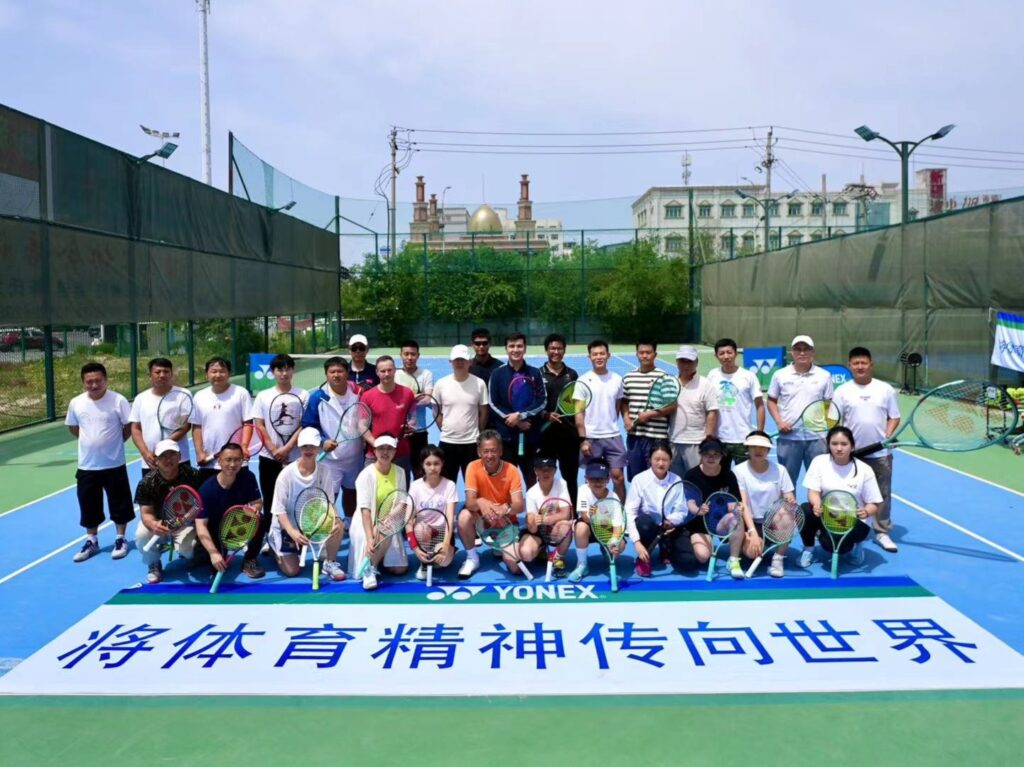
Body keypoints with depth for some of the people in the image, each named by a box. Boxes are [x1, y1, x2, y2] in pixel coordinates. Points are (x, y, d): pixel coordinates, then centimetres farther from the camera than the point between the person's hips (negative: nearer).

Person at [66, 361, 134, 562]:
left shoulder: (118, 400, -12)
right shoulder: (76, 403, -1)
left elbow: (129, 427, -4)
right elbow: (73, 428, 14)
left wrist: (113, 441, 1)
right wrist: (92, 441, 6)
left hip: (114, 464, -3)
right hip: (86, 465, 3)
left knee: (119, 504, 7)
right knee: (89, 506, 13)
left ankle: (120, 539, 23)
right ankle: (91, 541, 29)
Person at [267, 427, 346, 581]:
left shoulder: (324, 471, -11)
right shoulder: (287, 474, -19)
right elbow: (279, 510, -18)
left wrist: (335, 519, -31)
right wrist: (292, 532, -33)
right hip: (287, 526, -2)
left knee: (338, 525, -27)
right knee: (291, 571, -4)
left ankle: (329, 563, -2)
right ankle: (274, 547, 29)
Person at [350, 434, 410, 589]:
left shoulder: (400, 473, -3)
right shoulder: (366, 475, -17)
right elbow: (365, 510, -22)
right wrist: (370, 538, -32)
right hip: (367, 524, -5)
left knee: (400, 569, -3)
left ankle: (375, 559, 25)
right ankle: (369, 569, -15)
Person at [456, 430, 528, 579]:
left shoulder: (511, 471, -16)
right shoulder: (474, 467, -14)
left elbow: (519, 506, -21)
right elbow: (470, 502, -20)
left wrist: (505, 508, -45)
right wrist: (480, 502, -45)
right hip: (483, 520, 1)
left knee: (514, 566, -20)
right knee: (464, 517, -32)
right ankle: (472, 558, -7)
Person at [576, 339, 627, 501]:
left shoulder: (617, 379, 4)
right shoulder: (583, 381, -3)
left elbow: (619, 407, 13)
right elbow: (579, 413, -5)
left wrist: (611, 425, 6)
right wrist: (582, 439, -10)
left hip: (613, 436, 2)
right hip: (590, 438, -2)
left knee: (618, 476, -1)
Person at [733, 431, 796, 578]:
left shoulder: (779, 470, -2)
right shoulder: (739, 470, -8)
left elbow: (790, 499, -3)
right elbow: (743, 505, -17)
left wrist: (791, 502, -30)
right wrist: (753, 533, -29)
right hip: (751, 522, -3)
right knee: (752, 551, -34)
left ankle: (778, 558, -13)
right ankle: (734, 559, 1)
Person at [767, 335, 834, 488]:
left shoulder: (824, 376, 4)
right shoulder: (780, 375, 4)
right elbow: (771, 401, 10)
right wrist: (779, 421, -6)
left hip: (816, 437, 0)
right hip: (788, 437, 0)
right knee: (787, 480, 8)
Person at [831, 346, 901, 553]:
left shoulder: (886, 389, 4)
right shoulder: (843, 391, 2)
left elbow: (894, 417, 7)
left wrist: (888, 436, -9)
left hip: (881, 453, 1)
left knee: (883, 494, 5)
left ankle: (882, 532, 16)